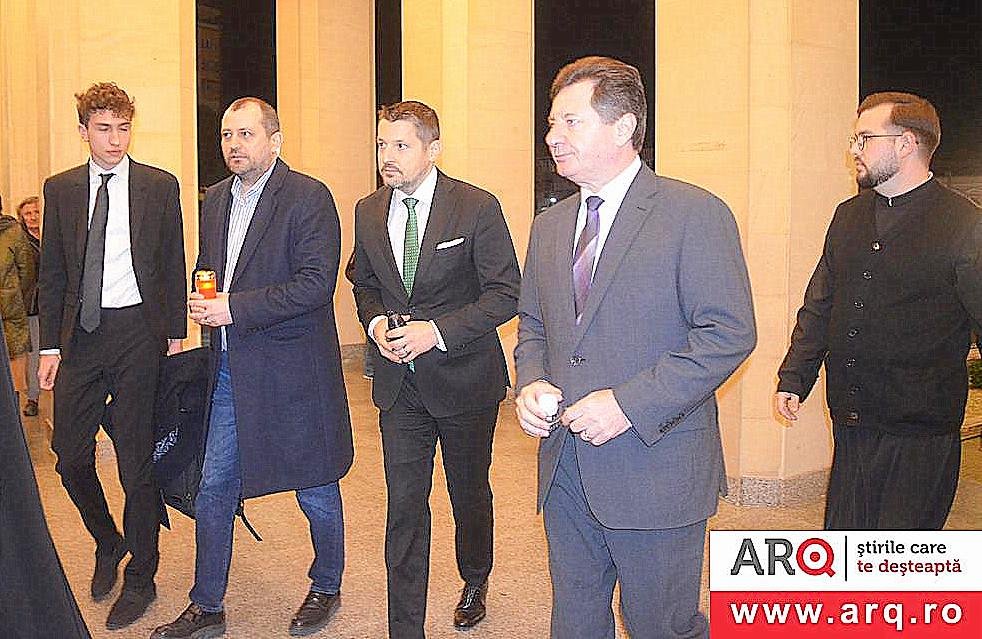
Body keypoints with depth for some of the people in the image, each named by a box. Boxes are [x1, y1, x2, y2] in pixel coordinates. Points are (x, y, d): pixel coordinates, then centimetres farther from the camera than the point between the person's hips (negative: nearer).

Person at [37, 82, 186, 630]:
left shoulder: (160, 186, 3)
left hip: (137, 331, -2)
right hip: (80, 333, 3)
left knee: (137, 458, 3)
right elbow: (52, 273, 8)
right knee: (70, 454, 4)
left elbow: (173, 266, 4)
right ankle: (108, 542, 33)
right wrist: (51, 345, 3)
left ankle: (140, 578, 18)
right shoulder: (60, 189, 8)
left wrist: (176, 333, -1)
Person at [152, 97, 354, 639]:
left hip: (292, 366, -6)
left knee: (316, 490, 10)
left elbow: (317, 283, -18)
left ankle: (326, 588, 32)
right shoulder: (216, 199, 12)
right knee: (212, 490, 9)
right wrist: (202, 303, 3)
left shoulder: (309, 197, -10)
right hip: (230, 370, 6)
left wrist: (235, 307, -20)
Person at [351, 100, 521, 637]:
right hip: (399, 384, 3)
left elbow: (505, 292, -12)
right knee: (404, 506, 1)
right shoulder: (368, 212, 2)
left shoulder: (478, 208, -13)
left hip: (464, 377, -2)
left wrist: (438, 330, -22)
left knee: (469, 493, 18)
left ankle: (475, 584, 45)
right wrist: (375, 323, -6)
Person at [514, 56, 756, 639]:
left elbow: (730, 333, -15)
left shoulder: (695, 214, -9)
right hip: (564, 467, 6)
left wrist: (629, 404, -21)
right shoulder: (549, 226, 12)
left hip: (655, 467, -6)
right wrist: (530, 384, -3)